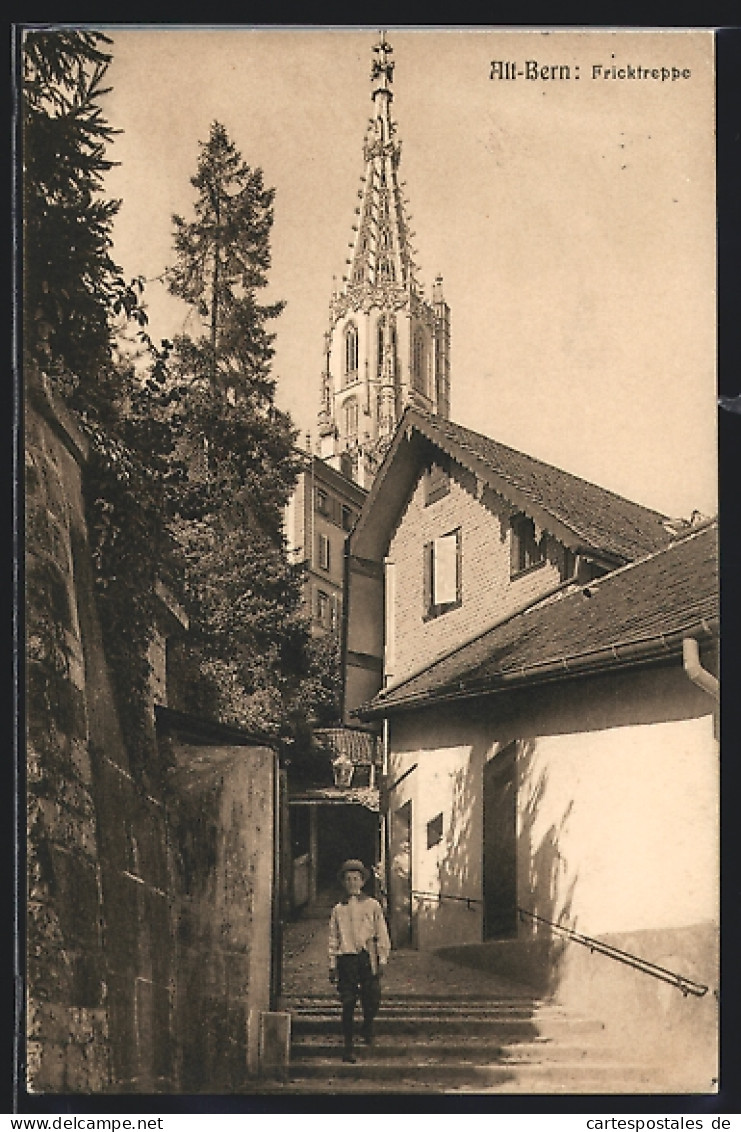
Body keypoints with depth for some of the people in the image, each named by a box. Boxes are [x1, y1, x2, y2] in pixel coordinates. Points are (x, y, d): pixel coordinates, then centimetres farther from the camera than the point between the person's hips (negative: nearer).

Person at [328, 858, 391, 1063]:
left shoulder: (372, 905, 7)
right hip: (346, 959, 1)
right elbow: (333, 938, 13)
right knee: (347, 1004, -3)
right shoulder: (338, 909, 10)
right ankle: (348, 1045, 4)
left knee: (372, 1001, -5)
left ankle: (368, 1025, 28)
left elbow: (382, 935, 7)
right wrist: (332, 965, 9)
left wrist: (382, 960, 1)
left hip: (367, 958, -1)